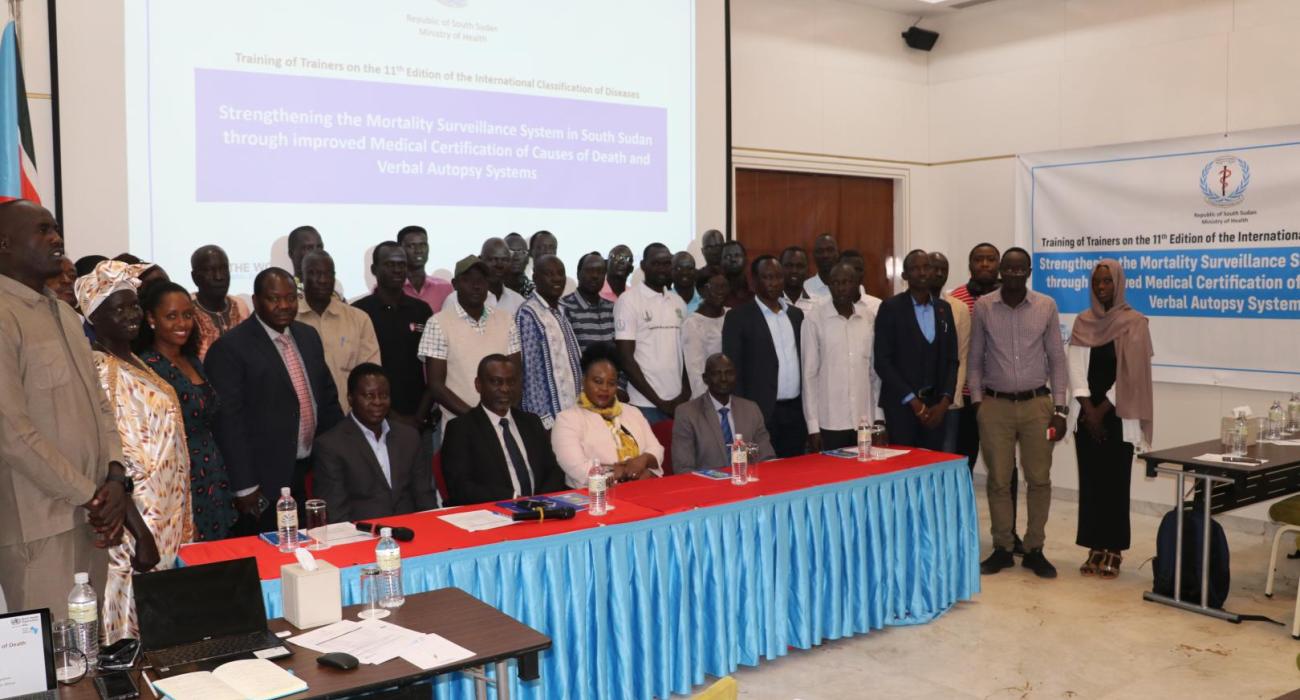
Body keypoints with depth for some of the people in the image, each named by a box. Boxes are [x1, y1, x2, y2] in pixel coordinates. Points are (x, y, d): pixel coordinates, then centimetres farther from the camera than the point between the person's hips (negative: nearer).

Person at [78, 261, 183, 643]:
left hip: (166, 515, 9)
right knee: (141, 628, 1)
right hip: (141, 520, -9)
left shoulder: (133, 362, 10)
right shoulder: (99, 370, -17)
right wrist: (140, 531, -21)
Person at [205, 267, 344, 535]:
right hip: (265, 483, -6)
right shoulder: (229, 349, -11)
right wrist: (245, 487, -15)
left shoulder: (308, 336, 10)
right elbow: (229, 421, -14)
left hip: (312, 474, 6)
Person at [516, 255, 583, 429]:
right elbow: (530, 371, -16)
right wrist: (544, 419, -18)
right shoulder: (528, 315, -13)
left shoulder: (560, 312, 12)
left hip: (572, 410, 8)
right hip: (551, 415, -7)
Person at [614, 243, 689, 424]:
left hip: (677, 403, 5)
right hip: (645, 404, -5)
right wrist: (658, 401, -9)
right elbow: (626, 358, -8)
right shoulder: (628, 300, -5)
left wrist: (686, 392, 0)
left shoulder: (678, 302, 12)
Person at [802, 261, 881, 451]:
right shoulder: (814, 318, -6)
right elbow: (809, 373, -4)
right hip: (829, 422, -3)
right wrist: (813, 425, -6)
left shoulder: (870, 315, 4)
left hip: (865, 421, 3)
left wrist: (879, 415, 6)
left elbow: (875, 369, 9)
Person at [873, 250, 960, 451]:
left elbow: (951, 359, 11)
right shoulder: (891, 307, -4)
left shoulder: (944, 308, 11)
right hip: (901, 406, -4)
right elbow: (882, 361, -8)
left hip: (935, 406, 4)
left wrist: (945, 401, -2)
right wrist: (914, 401, -11)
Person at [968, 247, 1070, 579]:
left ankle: (1034, 549, 17)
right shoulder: (983, 307, 0)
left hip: (1036, 404, 1)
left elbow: (1057, 359, 4)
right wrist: (977, 402, -1)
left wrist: (1060, 408, 0)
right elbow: (974, 360, 6)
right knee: (998, 480, 5)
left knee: (1039, 479, 4)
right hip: (995, 405, 0)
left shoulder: (1046, 306, 1)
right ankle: (1002, 548, 17)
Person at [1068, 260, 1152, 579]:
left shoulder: (1134, 323, -4)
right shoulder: (1082, 322, 7)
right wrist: (1088, 411, -9)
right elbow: (1075, 367, 1)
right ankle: (1095, 548, 13)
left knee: (1115, 483, 0)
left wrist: (1102, 411, -10)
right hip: (1088, 415, 4)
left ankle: (1114, 550, 8)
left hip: (1118, 416, -4)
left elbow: (1130, 374, -10)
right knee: (1090, 482, 5)